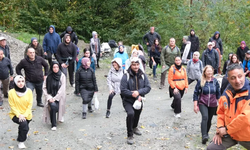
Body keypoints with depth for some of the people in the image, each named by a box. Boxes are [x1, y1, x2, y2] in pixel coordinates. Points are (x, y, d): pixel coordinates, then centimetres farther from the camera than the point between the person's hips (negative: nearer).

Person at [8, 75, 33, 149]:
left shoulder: (28, 91, -7)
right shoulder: (11, 92, -11)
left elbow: (30, 105, -5)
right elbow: (12, 106, -8)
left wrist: (25, 115, -15)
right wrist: (19, 115, -19)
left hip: (27, 115, 3)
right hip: (15, 115, -3)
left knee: (24, 128, 10)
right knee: (23, 123, -29)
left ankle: (22, 132, 50)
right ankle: (20, 142, -8)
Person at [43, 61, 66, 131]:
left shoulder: (62, 76, -3)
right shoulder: (48, 76, 1)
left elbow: (62, 89, -8)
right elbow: (44, 88, 2)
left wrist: (55, 98, -14)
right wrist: (49, 97, -10)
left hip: (59, 97, -1)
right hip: (50, 96, 1)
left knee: (55, 107, -26)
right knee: (53, 105, -29)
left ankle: (60, 116, 12)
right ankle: (53, 125, -15)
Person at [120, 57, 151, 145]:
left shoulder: (143, 75, -2)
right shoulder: (126, 76, -15)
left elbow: (148, 87, -6)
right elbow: (123, 90, -18)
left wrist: (138, 92, -23)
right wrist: (136, 96, -22)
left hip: (139, 101, 5)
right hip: (128, 101, -5)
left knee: (137, 115, 22)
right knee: (130, 113, -28)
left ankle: (134, 127, 56)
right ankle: (130, 135, -13)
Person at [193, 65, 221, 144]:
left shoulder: (215, 81, -1)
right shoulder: (200, 81, -8)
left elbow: (218, 93, 9)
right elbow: (196, 93, -3)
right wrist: (195, 105, -5)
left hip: (213, 104, 3)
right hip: (202, 103, -3)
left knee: (209, 120, 11)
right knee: (205, 117, -24)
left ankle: (206, 133, 34)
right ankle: (204, 136, -28)